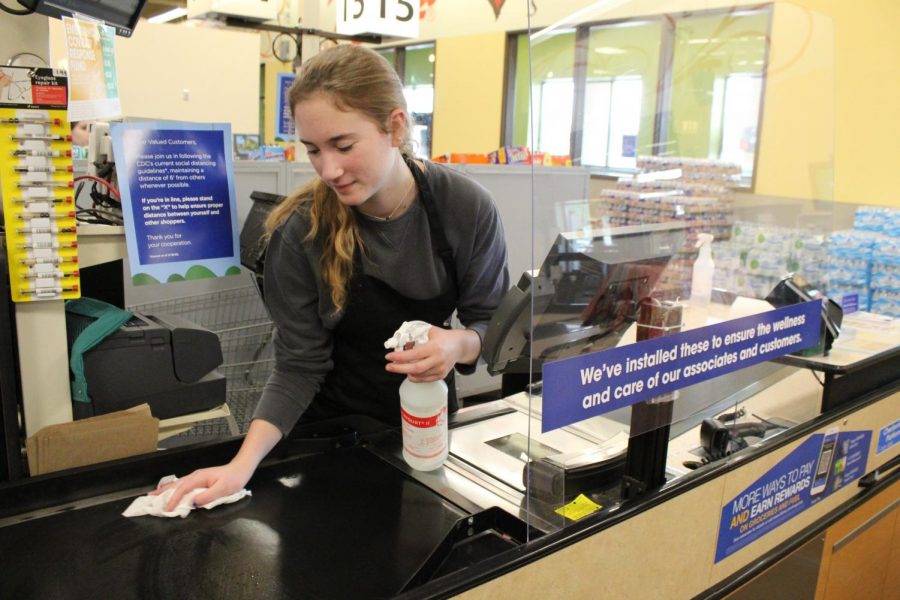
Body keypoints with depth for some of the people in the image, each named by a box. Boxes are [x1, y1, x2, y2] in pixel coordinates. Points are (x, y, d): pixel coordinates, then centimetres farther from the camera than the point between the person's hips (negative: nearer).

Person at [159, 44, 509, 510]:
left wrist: (459, 345, -32)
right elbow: (298, 366, -17)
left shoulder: (467, 208, -20)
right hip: (334, 425, -1)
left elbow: (493, 323, -10)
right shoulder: (300, 231, -21)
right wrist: (243, 464, -29)